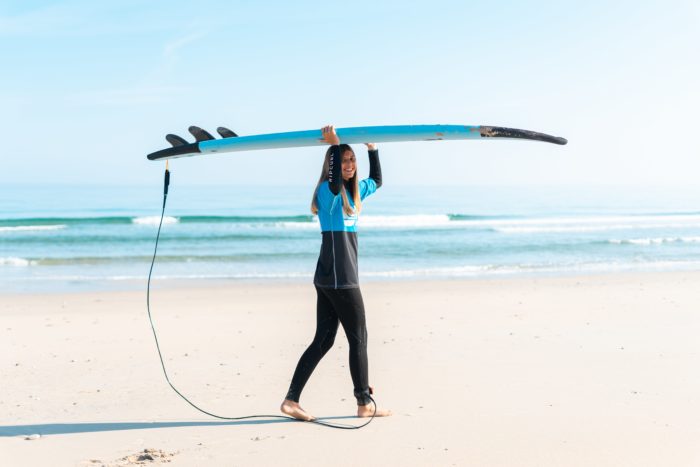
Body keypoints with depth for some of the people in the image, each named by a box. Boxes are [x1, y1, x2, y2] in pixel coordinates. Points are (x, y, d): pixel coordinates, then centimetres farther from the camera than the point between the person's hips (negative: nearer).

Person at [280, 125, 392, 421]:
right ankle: (364, 404, 11)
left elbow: (376, 181, 34)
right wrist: (334, 146, -32)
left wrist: (372, 148, 28)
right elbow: (335, 181, -35)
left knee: (323, 341, 8)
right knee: (359, 339, 1)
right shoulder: (327, 190, -10)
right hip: (338, 279, -9)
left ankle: (291, 400, 7)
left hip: (329, 279, 9)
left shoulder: (353, 192, 16)